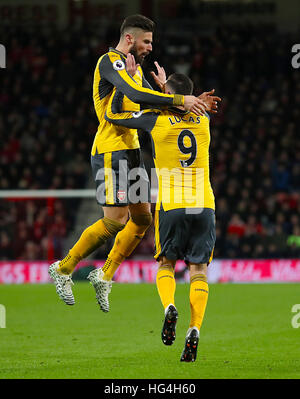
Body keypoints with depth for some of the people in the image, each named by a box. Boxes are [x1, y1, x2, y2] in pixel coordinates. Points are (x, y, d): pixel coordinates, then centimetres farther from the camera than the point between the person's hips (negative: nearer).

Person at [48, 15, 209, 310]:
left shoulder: (134, 67, 17)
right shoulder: (110, 61, -13)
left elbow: (153, 102, 18)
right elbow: (135, 94, -28)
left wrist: (189, 103, 0)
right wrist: (180, 100, -29)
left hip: (131, 150, 10)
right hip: (110, 150, -10)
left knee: (143, 217, 7)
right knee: (116, 220, -12)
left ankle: (105, 275, 16)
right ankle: (63, 269, 1)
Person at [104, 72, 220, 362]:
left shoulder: (156, 120, -3)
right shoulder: (203, 121, 7)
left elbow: (112, 114, 7)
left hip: (171, 206, -2)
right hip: (204, 206, 2)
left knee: (166, 263, 17)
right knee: (198, 269, 4)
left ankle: (169, 306, -12)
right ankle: (194, 330, -13)